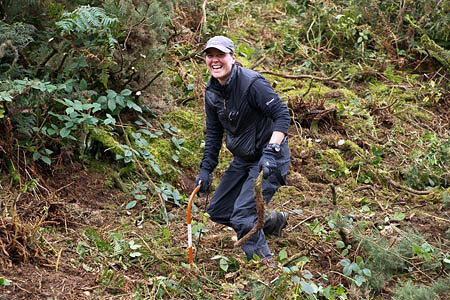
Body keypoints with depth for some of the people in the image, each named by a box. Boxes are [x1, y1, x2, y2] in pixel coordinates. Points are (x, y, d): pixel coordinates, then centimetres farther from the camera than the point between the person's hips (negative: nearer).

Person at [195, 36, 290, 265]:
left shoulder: (252, 83, -21)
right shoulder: (212, 91, 2)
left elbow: (282, 115, -22)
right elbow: (214, 133, 12)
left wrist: (270, 153, -32)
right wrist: (206, 168, 7)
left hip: (268, 159, -9)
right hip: (243, 159, 9)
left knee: (242, 217, -18)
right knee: (217, 211, 13)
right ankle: (273, 221, 30)